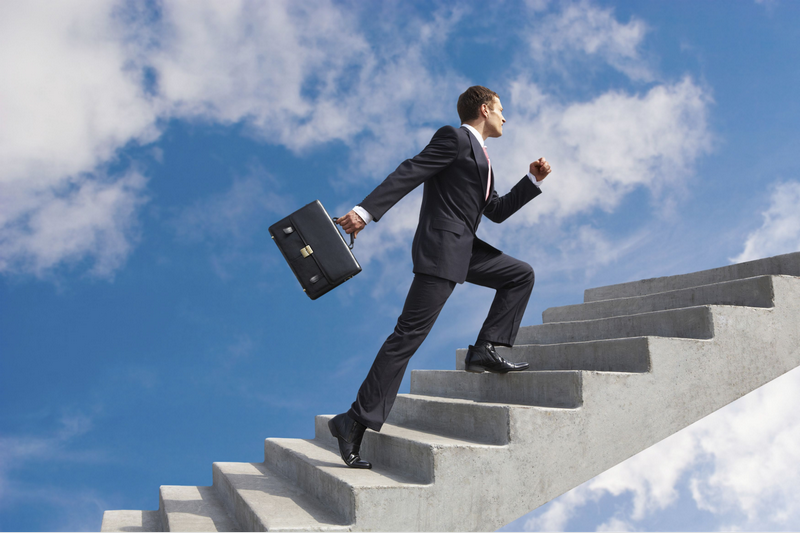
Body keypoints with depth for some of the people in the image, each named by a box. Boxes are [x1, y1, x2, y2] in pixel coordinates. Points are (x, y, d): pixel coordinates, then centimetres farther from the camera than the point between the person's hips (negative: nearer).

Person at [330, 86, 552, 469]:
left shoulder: (479, 156, 25)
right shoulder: (454, 138, -4)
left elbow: (497, 212, 27)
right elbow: (409, 173, -16)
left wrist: (533, 179, 18)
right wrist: (365, 211, -26)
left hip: (464, 249, 10)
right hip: (440, 248, -10)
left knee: (521, 274, 13)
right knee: (409, 334, -13)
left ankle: (485, 350, 7)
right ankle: (357, 420, -10)